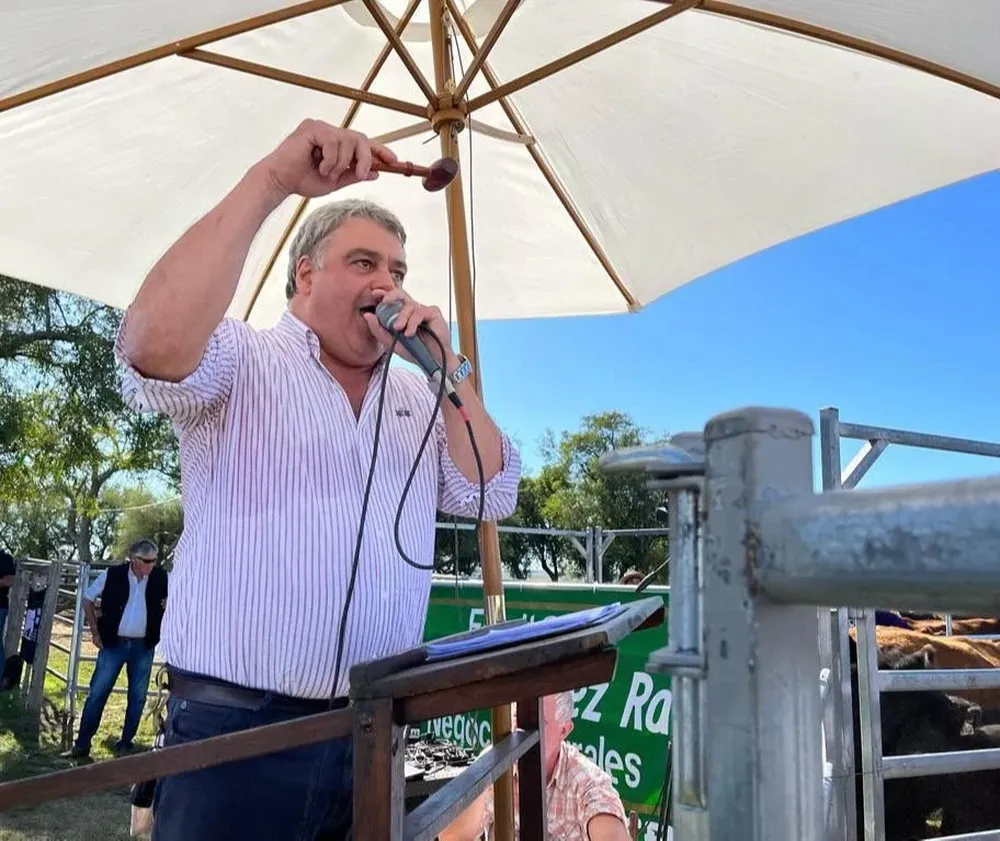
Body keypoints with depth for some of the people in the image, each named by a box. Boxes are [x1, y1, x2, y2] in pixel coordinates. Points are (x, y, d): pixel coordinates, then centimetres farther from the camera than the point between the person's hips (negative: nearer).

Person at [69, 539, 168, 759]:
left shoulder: (161, 578, -7)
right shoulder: (112, 575, -11)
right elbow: (88, 599, 2)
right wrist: (95, 632, 0)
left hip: (143, 646, 2)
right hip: (114, 643, -2)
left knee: (138, 697, 8)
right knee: (98, 692, 0)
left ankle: (126, 742, 21)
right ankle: (82, 743, 10)